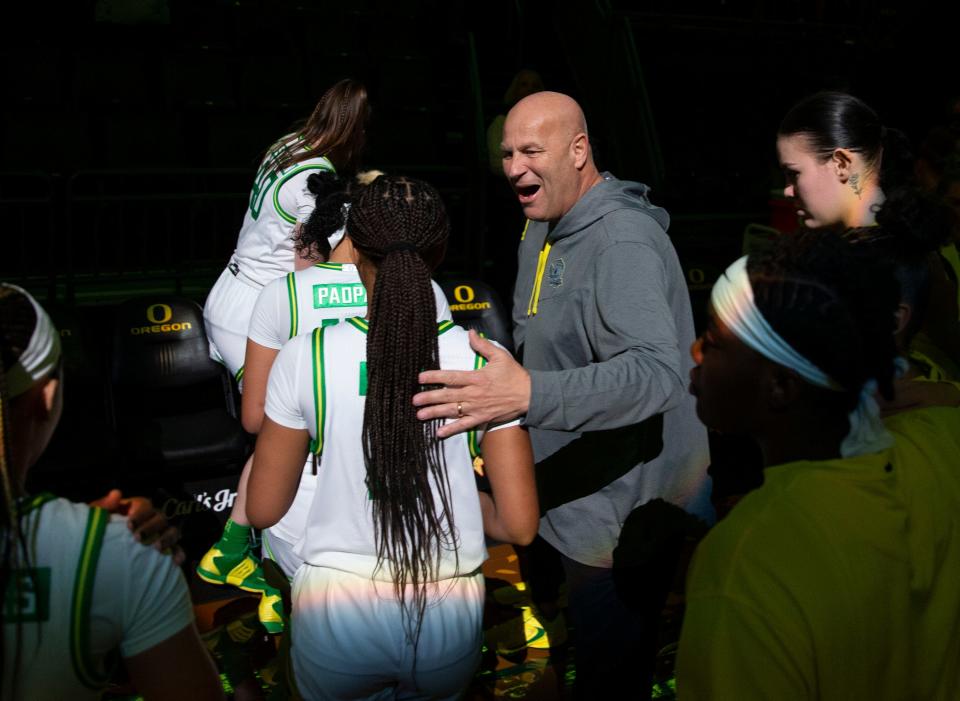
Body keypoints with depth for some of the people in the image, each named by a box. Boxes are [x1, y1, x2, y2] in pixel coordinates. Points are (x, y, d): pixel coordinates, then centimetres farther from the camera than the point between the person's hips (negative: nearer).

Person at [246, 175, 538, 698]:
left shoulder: (305, 358, -11)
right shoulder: (483, 362, -10)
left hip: (335, 614, -1)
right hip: (449, 622, 1)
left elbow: (263, 510, -2)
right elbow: (519, 526, -8)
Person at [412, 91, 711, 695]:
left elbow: (657, 371, -38)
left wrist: (531, 395, -50)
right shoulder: (543, 230, 9)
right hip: (576, 499, 9)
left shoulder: (624, 242, -24)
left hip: (632, 515, -9)